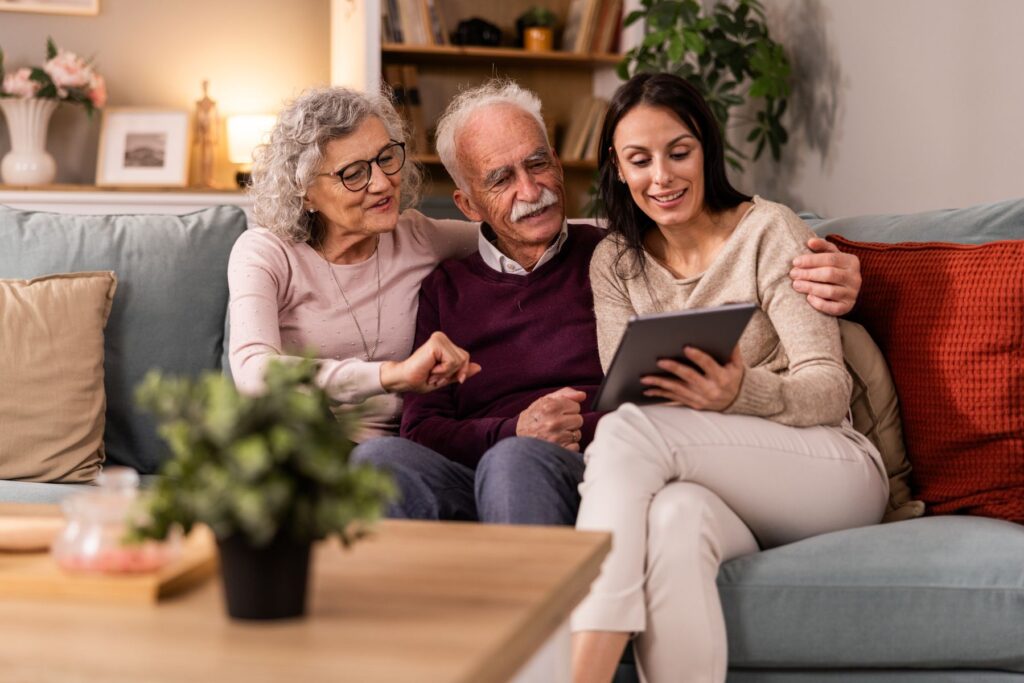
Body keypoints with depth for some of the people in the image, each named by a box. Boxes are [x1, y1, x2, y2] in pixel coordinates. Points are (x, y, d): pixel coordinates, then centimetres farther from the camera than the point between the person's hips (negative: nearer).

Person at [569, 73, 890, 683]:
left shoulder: (768, 231, -1)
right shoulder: (614, 264, 13)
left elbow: (830, 388, -7)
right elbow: (624, 397, 5)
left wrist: (740, 392, -29)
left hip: (832, 472, -3)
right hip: (728, 493, 3)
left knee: (631, 429, -30)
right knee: (676, 513, -37)